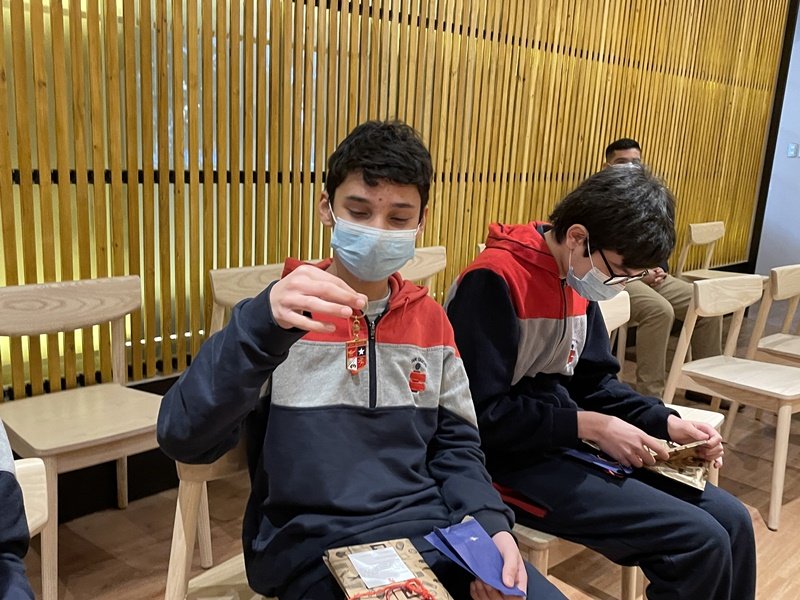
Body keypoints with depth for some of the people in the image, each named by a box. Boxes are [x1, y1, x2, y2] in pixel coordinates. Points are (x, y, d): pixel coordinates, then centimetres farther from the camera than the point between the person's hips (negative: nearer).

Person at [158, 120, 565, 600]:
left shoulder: (431, 319, 10)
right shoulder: (284, 313, -3)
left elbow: (455, 446, 14)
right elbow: (184, 439, -15)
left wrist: (490, 524, -5)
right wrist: (260, 327, -30)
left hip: (431, 531, 4)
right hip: (315, 551, -4)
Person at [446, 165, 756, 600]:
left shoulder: (578, 279, 6)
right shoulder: (492, 282, -21)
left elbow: (595, 383, 13)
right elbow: (483, 414, -23)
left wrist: (668, 423, -1)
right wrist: (591, 426, -19)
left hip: (570, 444, 9)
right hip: (512, 461, -8)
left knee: (731, 519, 3)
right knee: (701, 541, -15)